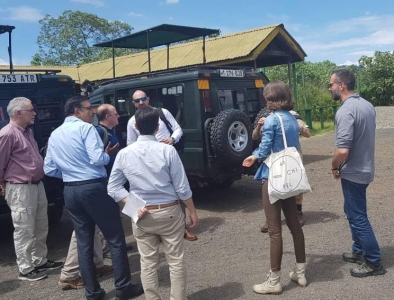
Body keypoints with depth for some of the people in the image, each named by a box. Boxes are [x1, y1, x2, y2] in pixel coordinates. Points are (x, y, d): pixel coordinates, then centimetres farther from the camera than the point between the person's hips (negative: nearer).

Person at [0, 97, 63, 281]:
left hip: (38, 185, 9)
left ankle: (40, 261, 32)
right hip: (20, 190, -9)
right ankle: (25, 269, 16)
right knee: (24, 231, 2)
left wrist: (38, 181, 15)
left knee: (41, 228, 17)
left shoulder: (28, 131, 12)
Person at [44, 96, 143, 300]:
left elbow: (49, 169, 13)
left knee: (83, 242, 12)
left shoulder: (54, 135, 14)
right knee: (116, 238, 4)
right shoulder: (86, 128, -8)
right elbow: (98, 159, -18)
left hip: (70, 191, 7)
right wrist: (108, 155, 2)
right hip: (94, 188, -7)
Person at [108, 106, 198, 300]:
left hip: (142, 215, 2)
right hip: (169, 212, -2)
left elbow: (113, 188, -2)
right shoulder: (167, 150, -11)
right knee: (176, 261, 10)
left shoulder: (124, 154, -3)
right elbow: (181, 187, -8)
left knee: (148, 263, 13)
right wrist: (192, 211, 2)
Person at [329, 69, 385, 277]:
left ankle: (373, 262, 14)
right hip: (365, 168, 9)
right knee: (354, 212, 21)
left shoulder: (345, 111, -23)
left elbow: (343, 150, -30)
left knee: (357, 217, 3)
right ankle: (359, 251, 32)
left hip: (353, 172, -9)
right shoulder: (367, 105, 6)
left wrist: (334, 167, -10)